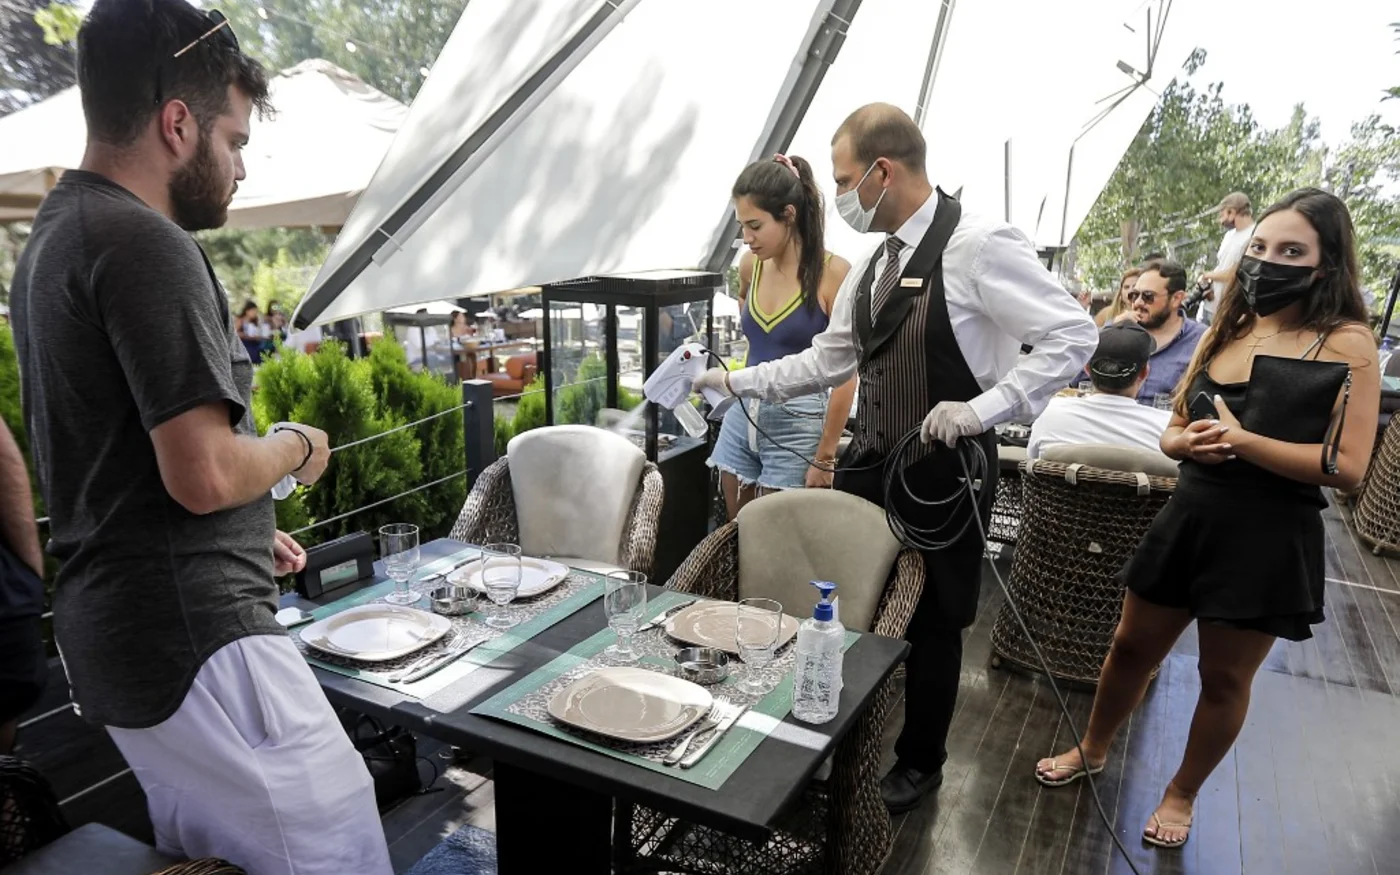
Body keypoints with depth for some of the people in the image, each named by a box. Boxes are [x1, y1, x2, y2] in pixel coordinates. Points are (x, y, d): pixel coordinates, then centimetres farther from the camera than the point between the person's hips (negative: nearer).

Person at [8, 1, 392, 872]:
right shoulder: (145, 243, -16)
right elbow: (204, 473, -23)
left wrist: (251, 531, 21)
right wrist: (297, 447, -3)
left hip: (114, 631, 10)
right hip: (195, 636, -10)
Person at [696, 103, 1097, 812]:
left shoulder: (979, 246, -16)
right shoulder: (874, 262, 8)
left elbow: (1073, 335, -17)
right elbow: (829, 359, 13)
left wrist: (983, 407, -25)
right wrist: (733, 380, 9)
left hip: (945, 472, -6)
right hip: (870, 463, 7)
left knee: (932, 623, 12)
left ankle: (919, 763, 36)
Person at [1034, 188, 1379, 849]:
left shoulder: (1346, 343, -10)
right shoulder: (1227, 328, 7)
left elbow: (1348, 467, -18)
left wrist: (1239, 439, -25)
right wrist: (1189, 441, -11)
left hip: (1268, 538, -5)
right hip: (1188, 517, 5)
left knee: (1224, 677, 13)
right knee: (1132, 646, 16)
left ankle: (1182, 793, 36)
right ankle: (1092, 750, 39)